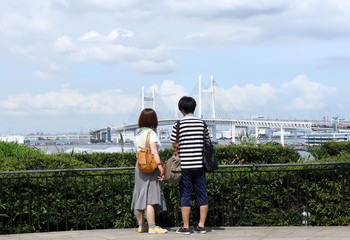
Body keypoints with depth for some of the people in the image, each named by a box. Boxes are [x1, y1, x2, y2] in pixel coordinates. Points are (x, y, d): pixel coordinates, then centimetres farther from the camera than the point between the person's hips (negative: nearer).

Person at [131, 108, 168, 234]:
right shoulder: (151, 133, -10)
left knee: (140, 197, 11)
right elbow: (154, 153, -17)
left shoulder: (136, 135, 12)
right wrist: (161, 169, -17)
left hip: (139, 167, 8)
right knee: (150, 197, -8)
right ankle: (152, 227, -9)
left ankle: (141, 225, 19)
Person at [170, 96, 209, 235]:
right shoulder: (202, 123, 3)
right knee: (202, 194, 8)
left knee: (185, 196, 3)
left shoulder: (178, 125, -6)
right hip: (199, 164, 2)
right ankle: (201, 225, 9)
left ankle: (186, 227, 6)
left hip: (184, 165, -2)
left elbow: (174, 144, 0)